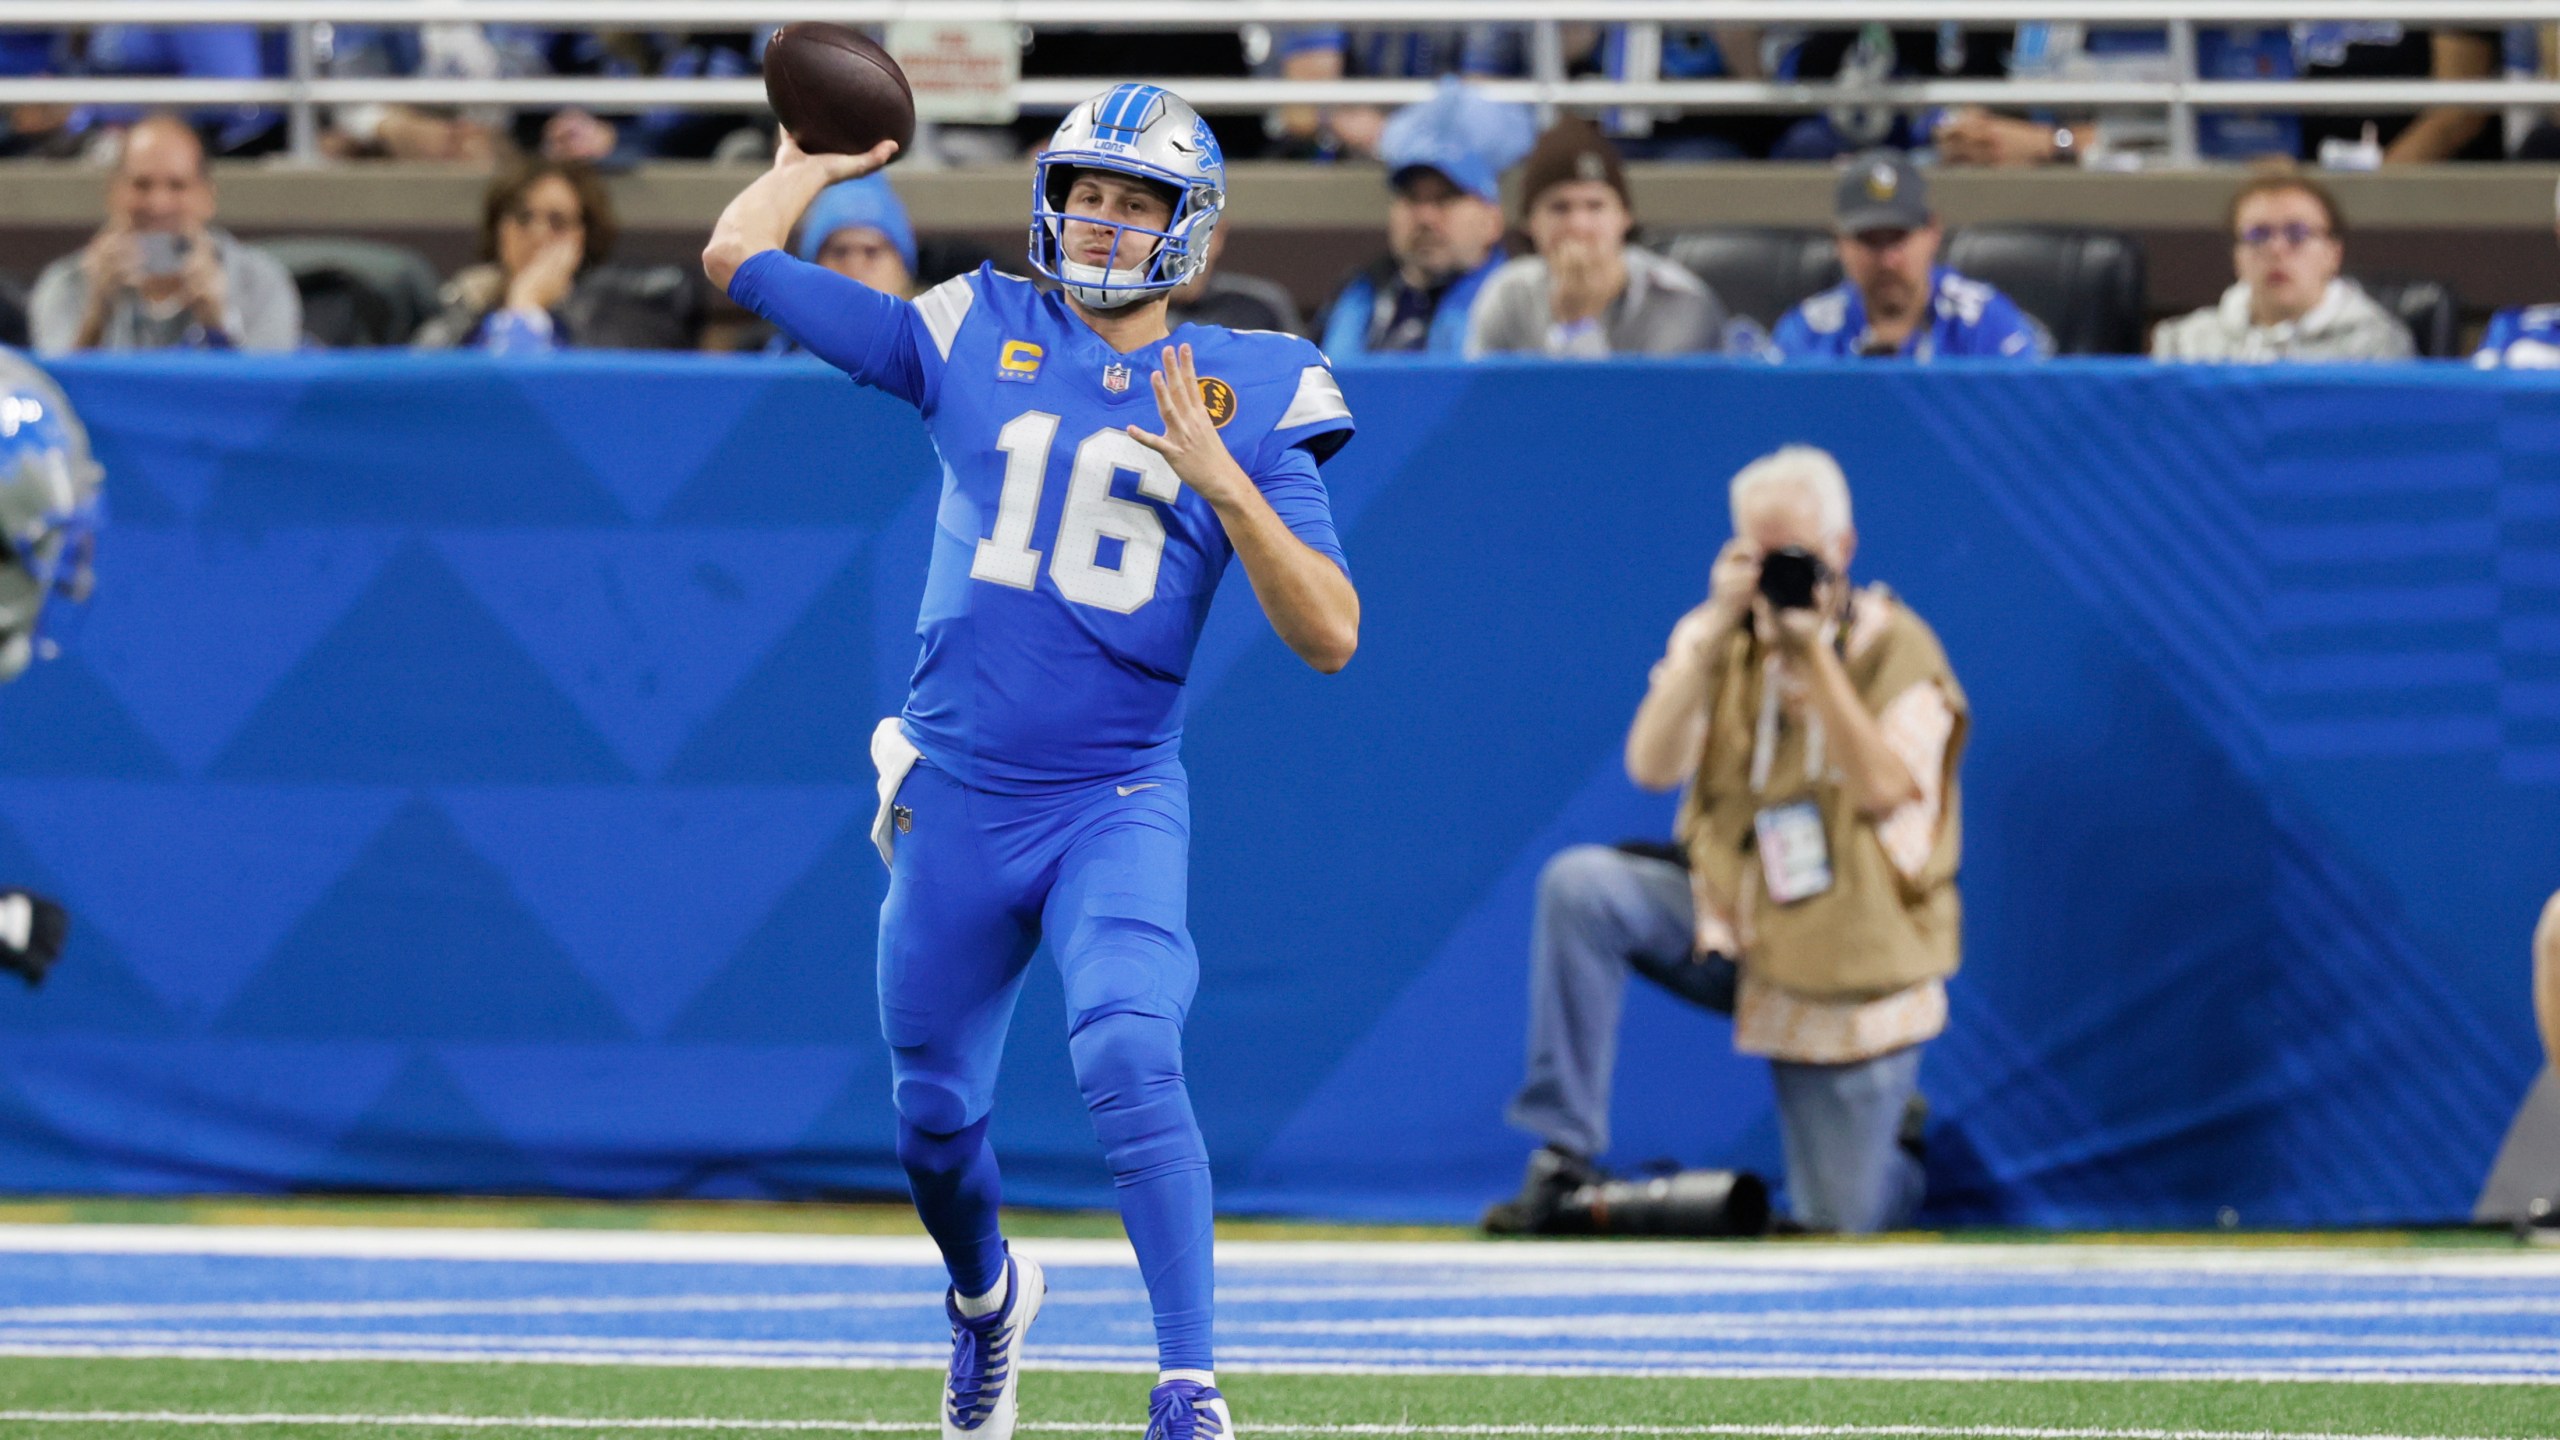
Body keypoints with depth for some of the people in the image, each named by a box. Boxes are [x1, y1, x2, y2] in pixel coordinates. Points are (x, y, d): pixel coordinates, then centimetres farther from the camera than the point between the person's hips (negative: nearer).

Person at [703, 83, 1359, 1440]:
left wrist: (1222, 482, -18)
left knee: (1128, 1057, -27)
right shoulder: (975, 335, 5)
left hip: (1117, 806, -3)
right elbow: (737, 256, 8)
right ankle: (986, 1293, 46)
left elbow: (1330, 635, -7)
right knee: (932, 1116, 14)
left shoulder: (1243, 394, 1)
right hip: (954, 802, 3)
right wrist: (822, 158, 21)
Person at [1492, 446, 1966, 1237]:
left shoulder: (1894, 645, -10)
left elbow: (1882, 789, -24)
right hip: (1726, 920, 3)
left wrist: (1814, 650, -25)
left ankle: (1896, 1139, 37)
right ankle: (1563, 1155, -19)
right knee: (1578, 886, -26)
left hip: (1844, 960, -3)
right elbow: (1650, 766, -13)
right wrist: (1718, 630, -21)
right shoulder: (1714, 638, 1)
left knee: (1839, 1223, -3)